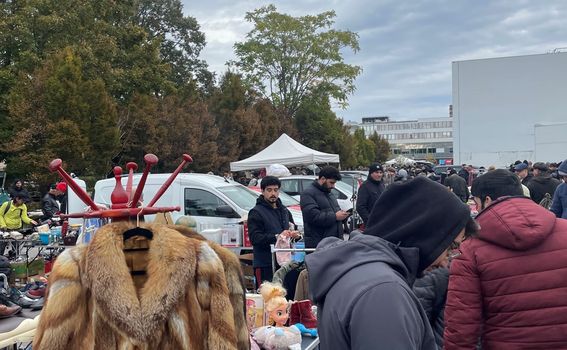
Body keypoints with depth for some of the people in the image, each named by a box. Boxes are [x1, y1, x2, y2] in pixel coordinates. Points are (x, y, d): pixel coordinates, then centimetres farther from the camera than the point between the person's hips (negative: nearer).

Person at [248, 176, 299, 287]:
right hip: (265, 264, -6)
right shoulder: (256, 212, -3)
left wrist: (294, 234, 4)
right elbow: (255, 238, -14)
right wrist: (277, 237, -24)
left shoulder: (284, 211, 20)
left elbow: (292, 228, 29)